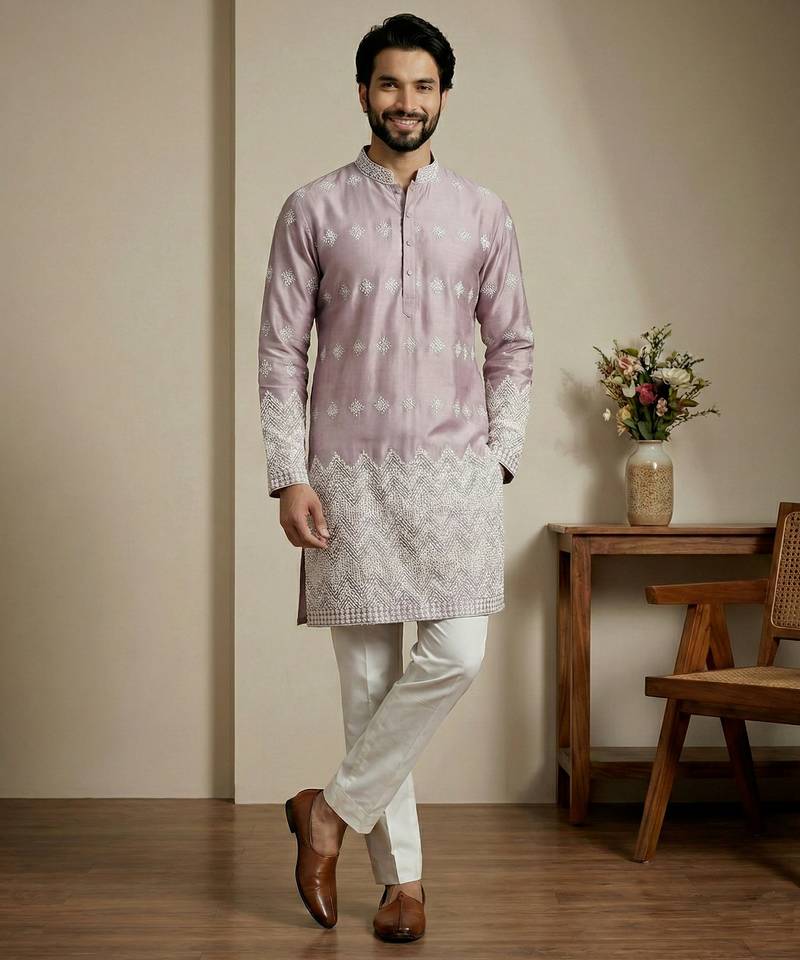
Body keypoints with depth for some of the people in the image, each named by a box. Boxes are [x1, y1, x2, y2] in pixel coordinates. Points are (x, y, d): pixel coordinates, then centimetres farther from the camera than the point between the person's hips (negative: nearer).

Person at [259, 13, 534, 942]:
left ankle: (332, 809, 8)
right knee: (368, 675, 1)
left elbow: (512, 346, 12)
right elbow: (280, 350, 2)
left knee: (456, 655, -12)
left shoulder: (482, 213, 9)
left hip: (454, 470, 1)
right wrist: (289, 474, -6)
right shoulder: (313, 210, 4)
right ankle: (402, 872, 14)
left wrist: (499, 457, 1)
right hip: (349, 471, -1)